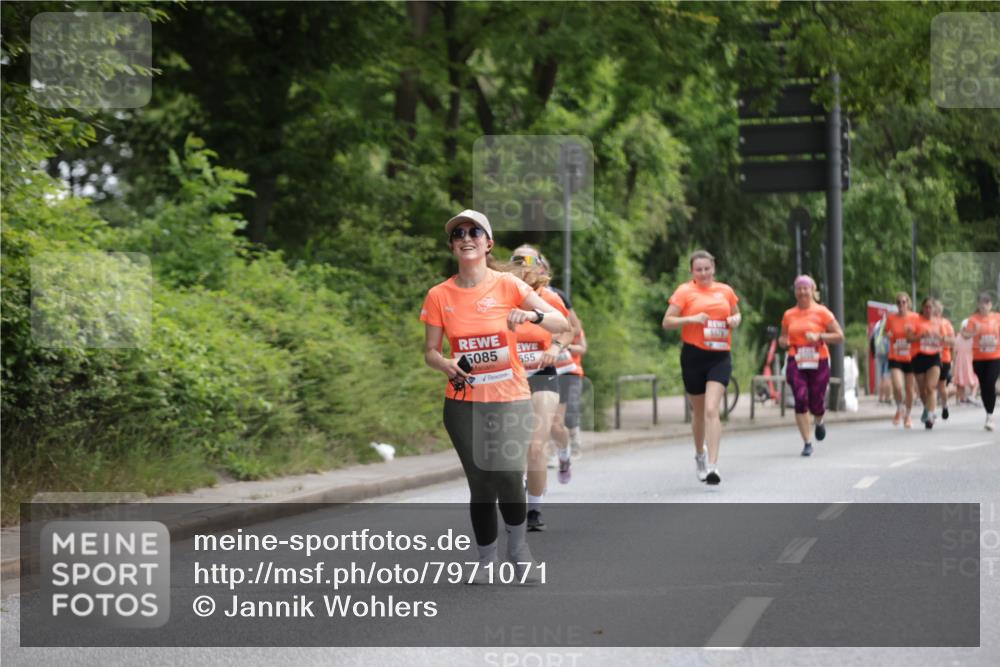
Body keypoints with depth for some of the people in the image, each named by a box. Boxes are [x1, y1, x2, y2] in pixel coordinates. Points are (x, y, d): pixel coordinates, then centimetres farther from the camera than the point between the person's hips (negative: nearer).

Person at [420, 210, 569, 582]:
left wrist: (533, 315, -23)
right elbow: (430, 351, 7)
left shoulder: (507, 286, -3)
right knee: (479, 484, 5)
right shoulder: (439, 295, 2)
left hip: (509, 399, -2)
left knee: (507, 477, -15)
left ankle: (518, 548, 9)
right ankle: (486, 560, 19)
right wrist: (446, 365, -15)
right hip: (463, 403, 2)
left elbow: (562, 324, -3)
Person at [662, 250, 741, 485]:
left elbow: (736, 314, 26)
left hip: (720, 357, 1)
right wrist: (692, 319, -18)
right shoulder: (685, 291, 0)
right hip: (693, 356, -1)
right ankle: (699, 455, 37)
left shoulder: (726, 291, 10)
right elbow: (667, 321, -4)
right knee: (699, 411, 12)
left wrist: (735, 320, 2)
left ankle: (712, 465, -19)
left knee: (711, 410, -14)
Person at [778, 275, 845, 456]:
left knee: (816, 405, 1)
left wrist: (819, 336, -15)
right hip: (796, 363, 1)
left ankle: (819, 422, 40)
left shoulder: (822, 312, 0)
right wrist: (783, 341, -4)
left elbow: (839, 336, -1)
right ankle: (807, 443, -6)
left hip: (818, 363, -1)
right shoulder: (789, 315, 8)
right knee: (800, 400, -14)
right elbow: (783, 338, 20)